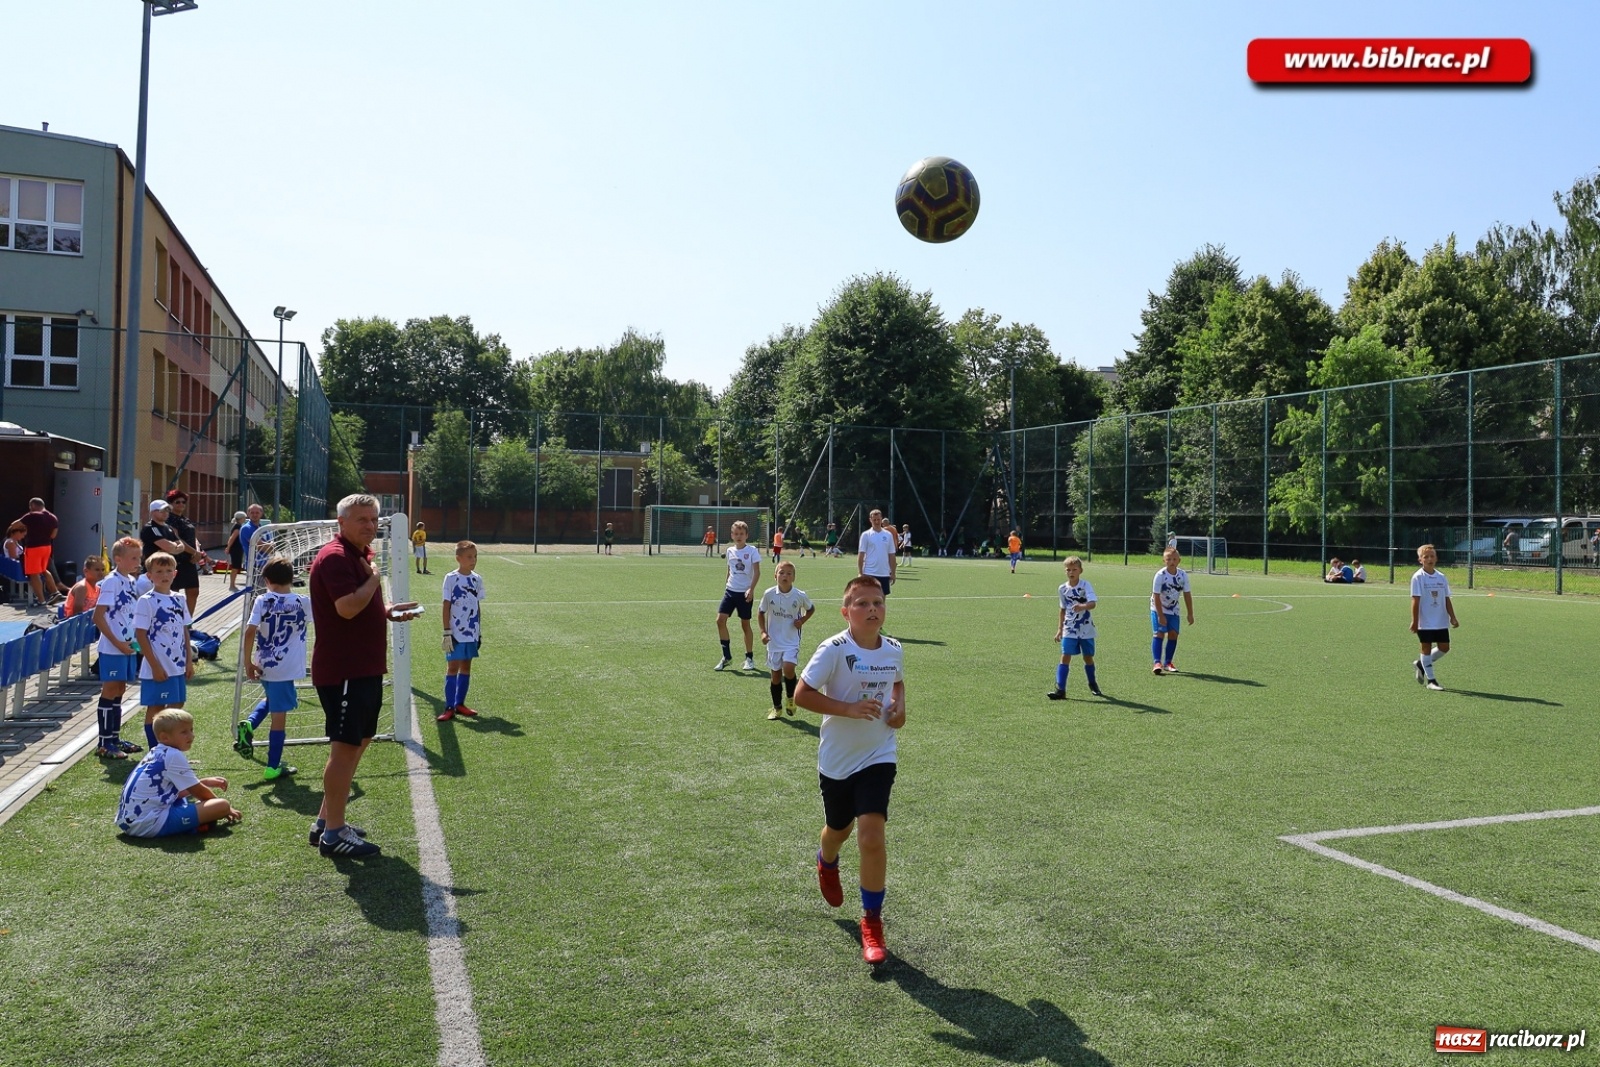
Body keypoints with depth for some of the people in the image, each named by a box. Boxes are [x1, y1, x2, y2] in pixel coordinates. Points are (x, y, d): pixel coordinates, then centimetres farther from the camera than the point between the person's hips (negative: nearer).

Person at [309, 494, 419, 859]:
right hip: (342, 671, -11)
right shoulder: (335, 557, -16)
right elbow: (347, 607, -29)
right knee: (346, 746, -6)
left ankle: (325, 821, 28)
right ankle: (333, 834, 3)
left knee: (359, 741, 17)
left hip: (365, 669, 11)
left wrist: (389, 612, 12)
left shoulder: (359, 556, 17)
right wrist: (375, 577, -16)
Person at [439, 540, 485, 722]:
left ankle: (460, 704, 19)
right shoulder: (451, 578, -8)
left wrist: (480, 632, 11)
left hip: (472, 633, 5)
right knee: (452, 667, -3)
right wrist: (447, 632, -11)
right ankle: (449, 708, 0)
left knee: (466, 667, 10)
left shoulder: (477, 579, 5)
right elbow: (446, 606, -7)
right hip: (456, 633, -5)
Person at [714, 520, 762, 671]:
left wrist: (751, 589, -23)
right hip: (730, 591, 4)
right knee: (720, 620, -7)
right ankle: (726, 656, 3)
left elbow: (757, 572, -12)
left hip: (745, 593, -4)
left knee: (745, 624, 3)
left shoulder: (752, 551, -7)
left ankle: (749, 658, 18)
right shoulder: (730, 550, 8)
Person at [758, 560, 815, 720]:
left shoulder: (800, 596, -9)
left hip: (792, 641, -2)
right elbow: (761, 613, 7)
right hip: (774, 641, 2)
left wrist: (802, 620, -5)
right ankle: (777, 707, 26)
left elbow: (811, 609, 11)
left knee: (788, 668, -21)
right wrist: (763, 632, -2)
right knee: (775, 675, 8)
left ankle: (791, 697, 7)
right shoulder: (769, 594, -7)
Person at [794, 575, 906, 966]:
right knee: (838, 829, 19)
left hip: (878, 757, 1)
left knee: (871, 836, -12)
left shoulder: (894, 650, -3)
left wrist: (899, 708, 0)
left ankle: (872, 921, 5)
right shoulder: (834, 650, -18)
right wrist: (849, 708, -27)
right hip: (836, 759, -1)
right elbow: (801, 694, -19)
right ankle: (826, 863, 58)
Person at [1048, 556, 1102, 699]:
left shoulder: (1085, 585, -10)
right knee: (1065, 656, -9)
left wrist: (1083, 606, -46)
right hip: (1069, 629, 2)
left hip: (1086, 628, -2)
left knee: (1088, 657, 10)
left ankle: (1093, 685, 33)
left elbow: (1093, 603, -25)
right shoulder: (1063, 589, 2)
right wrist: (1060, 628, 16)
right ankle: (1060, 689, -12)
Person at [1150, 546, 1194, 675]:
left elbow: (1187, 595, -2)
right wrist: (1160, 615, -22)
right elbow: (1156, 596, -20)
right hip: (1158, 609, -4)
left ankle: (1168, 663, 10)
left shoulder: (1183, 575, -9)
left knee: (1173, 634, 0)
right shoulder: (1160, 575, -21)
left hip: (1173, 609, 4)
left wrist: (1190, 614, -2)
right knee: (1159, 633, -13)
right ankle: (1157, 663, -16)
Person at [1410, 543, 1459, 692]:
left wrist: (1452, 617, 3)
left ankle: (1421, 664, 28)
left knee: (1444, 647, 6)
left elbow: (1446, 600, 9)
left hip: (1441, 622, 5)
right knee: (1427, 647, 2)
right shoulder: (1418, 577, -8)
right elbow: (1415, 600, -10)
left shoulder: (1442, 578, 6)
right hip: (1425, 622, -5)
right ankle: (1431, 680, 11)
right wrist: (1414, 621, -13)